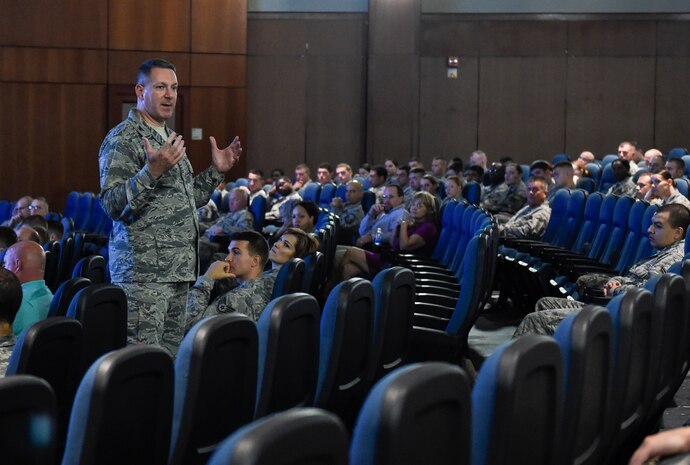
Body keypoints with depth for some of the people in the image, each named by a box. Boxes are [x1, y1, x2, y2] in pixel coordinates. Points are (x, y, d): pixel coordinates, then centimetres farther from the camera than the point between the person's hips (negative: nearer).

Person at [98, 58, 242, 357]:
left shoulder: (168, 138, 20)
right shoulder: (123, 138, -7)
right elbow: (112, 205, -17)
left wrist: (216, 171, 16)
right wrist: (152, 172, -28)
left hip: (178, 269, 9)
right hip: (143, 273, -9)